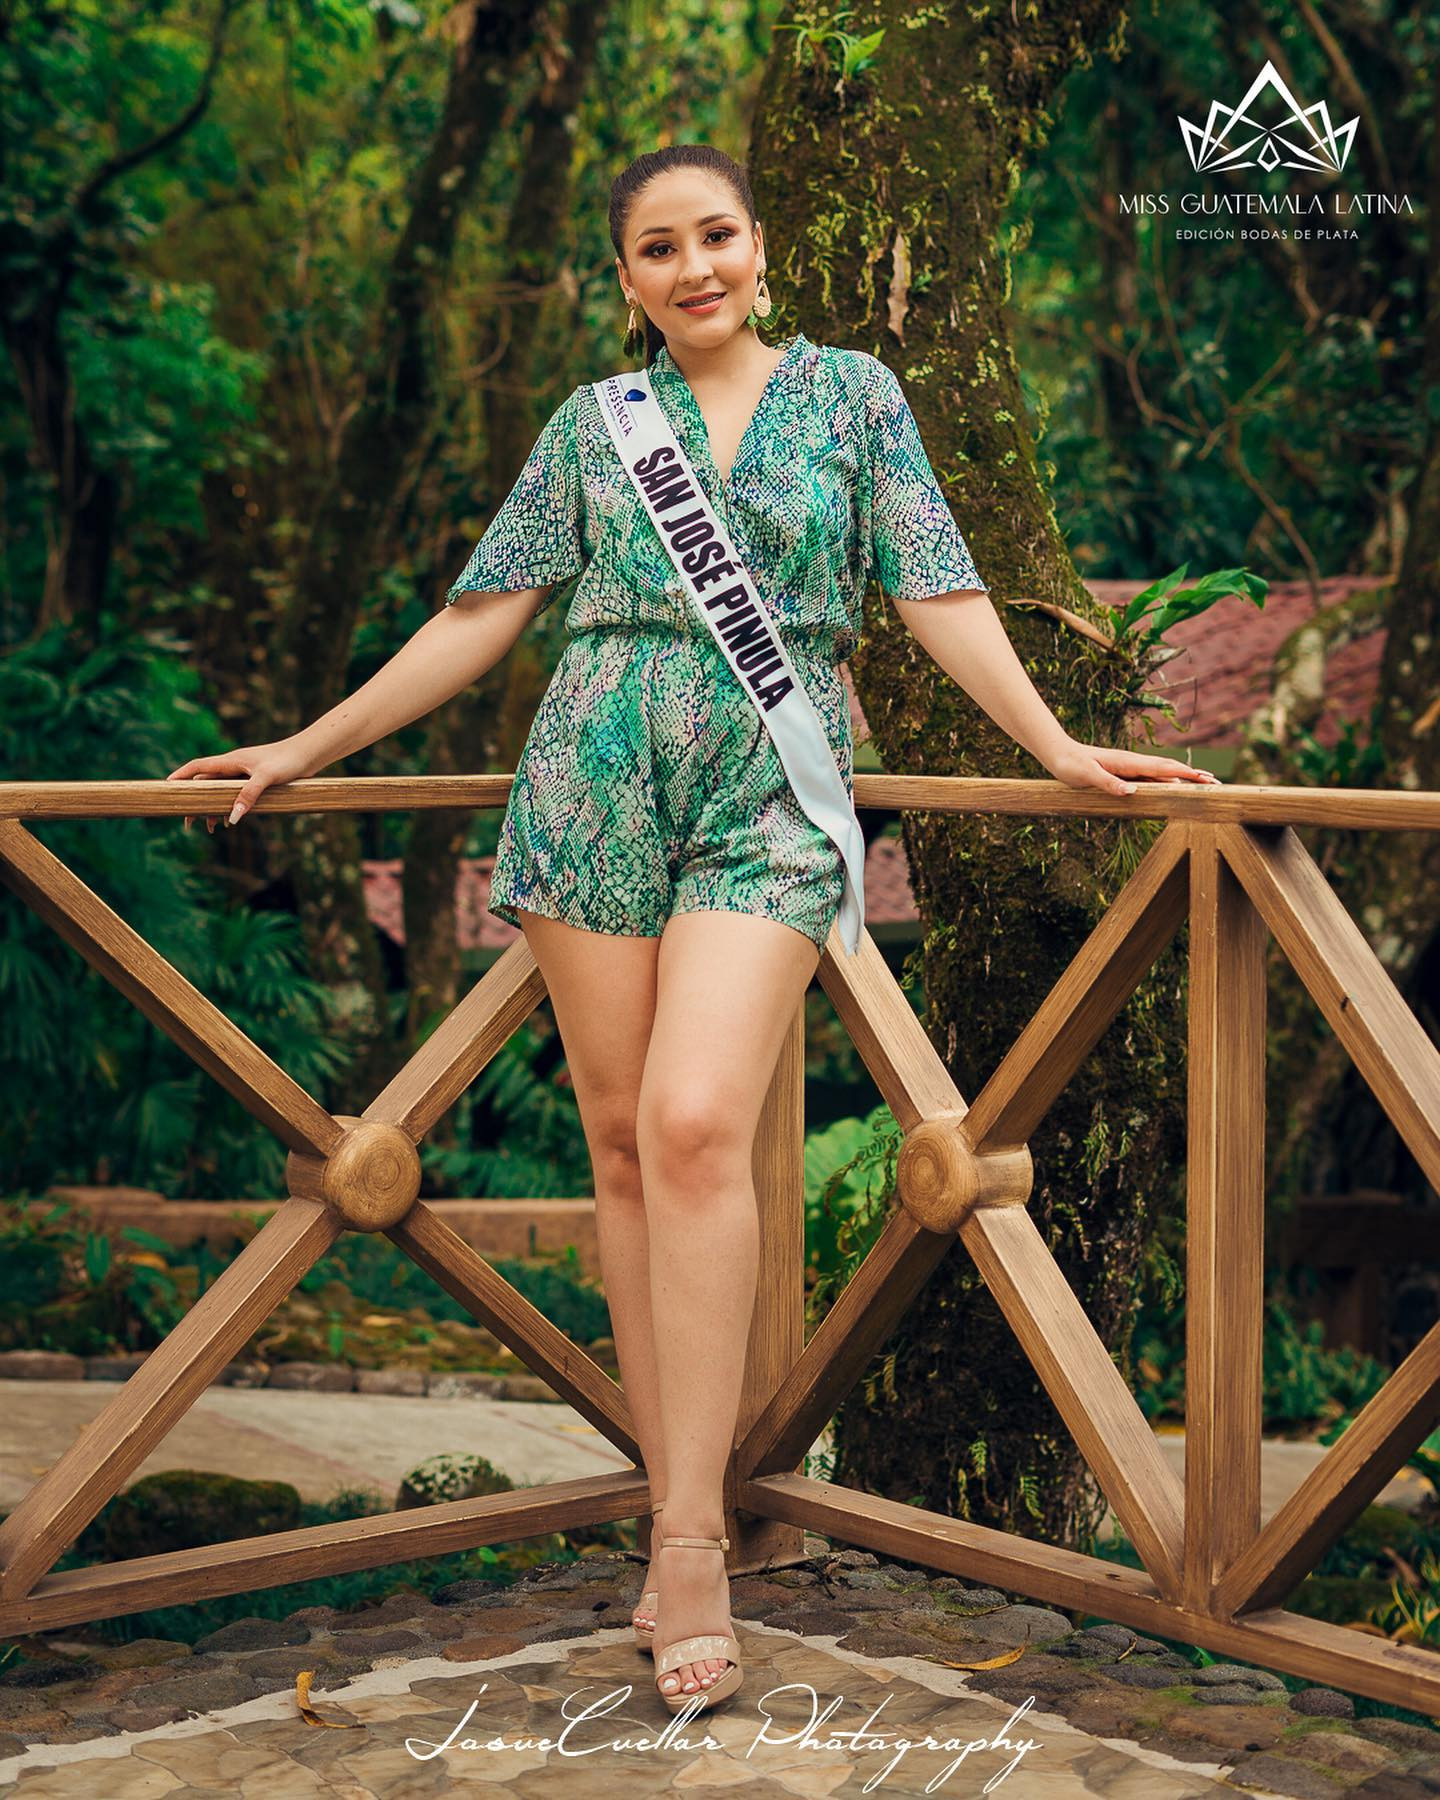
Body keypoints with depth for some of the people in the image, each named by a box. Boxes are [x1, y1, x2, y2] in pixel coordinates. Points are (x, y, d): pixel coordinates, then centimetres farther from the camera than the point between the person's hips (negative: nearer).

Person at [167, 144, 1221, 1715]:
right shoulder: (591, 424, 13)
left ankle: (689, 1536, -15)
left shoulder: (851, 392, 10)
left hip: (770, 796, -2)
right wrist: (308, 749, 13)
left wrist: (1054, 745, 1)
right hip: (597, 783, 3)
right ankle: (675, 1500, 11)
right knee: (621, 1138, 1)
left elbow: (935, 588, 8)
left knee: (696, 1126, -20)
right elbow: (484, 613, 13)